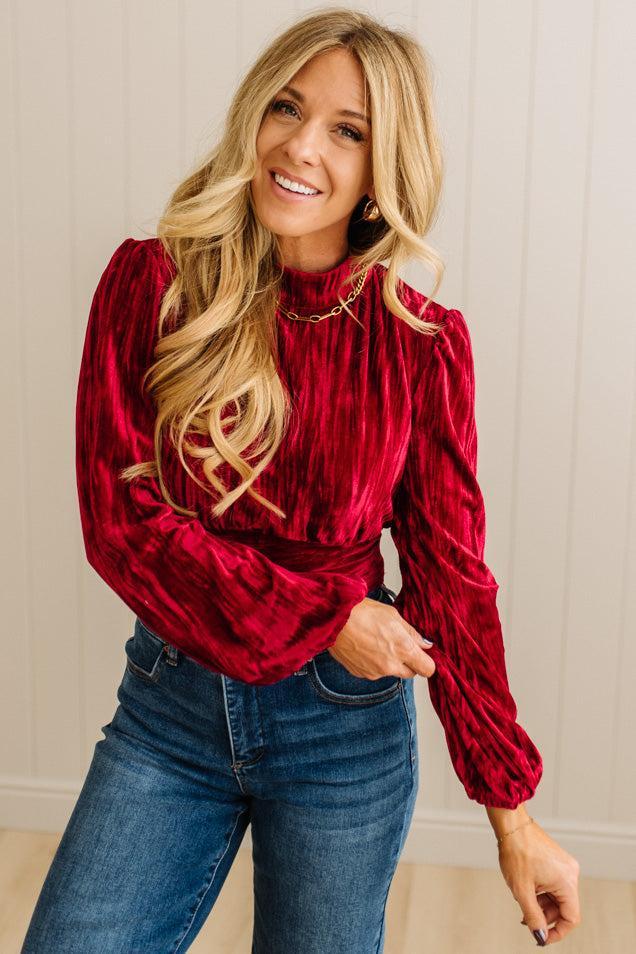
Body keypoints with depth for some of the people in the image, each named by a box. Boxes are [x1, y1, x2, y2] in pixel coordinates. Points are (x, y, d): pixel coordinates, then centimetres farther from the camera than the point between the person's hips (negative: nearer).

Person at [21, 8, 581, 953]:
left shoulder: (423, 341, -8)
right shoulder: (153, 284, -7)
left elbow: (449, 577, -3)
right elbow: (119, 514, -10)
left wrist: (513, 813, -2)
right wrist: (319, 616, -17)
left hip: (343, 728, 0)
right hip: (171, 705, 1)